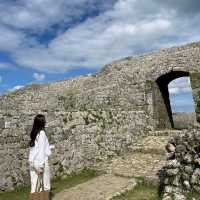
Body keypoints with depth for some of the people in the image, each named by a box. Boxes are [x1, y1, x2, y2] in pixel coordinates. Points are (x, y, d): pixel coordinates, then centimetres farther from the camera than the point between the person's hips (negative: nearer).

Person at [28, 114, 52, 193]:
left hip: (32, 161, 7)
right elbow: (41, 150, -17)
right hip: (41, 162, -7)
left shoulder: (34, 133, 7)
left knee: (34, 185, 14)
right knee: (46, 187, 6)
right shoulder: (42, 133, -15)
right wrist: (41, 166, -14)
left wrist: (48, 147, 29)